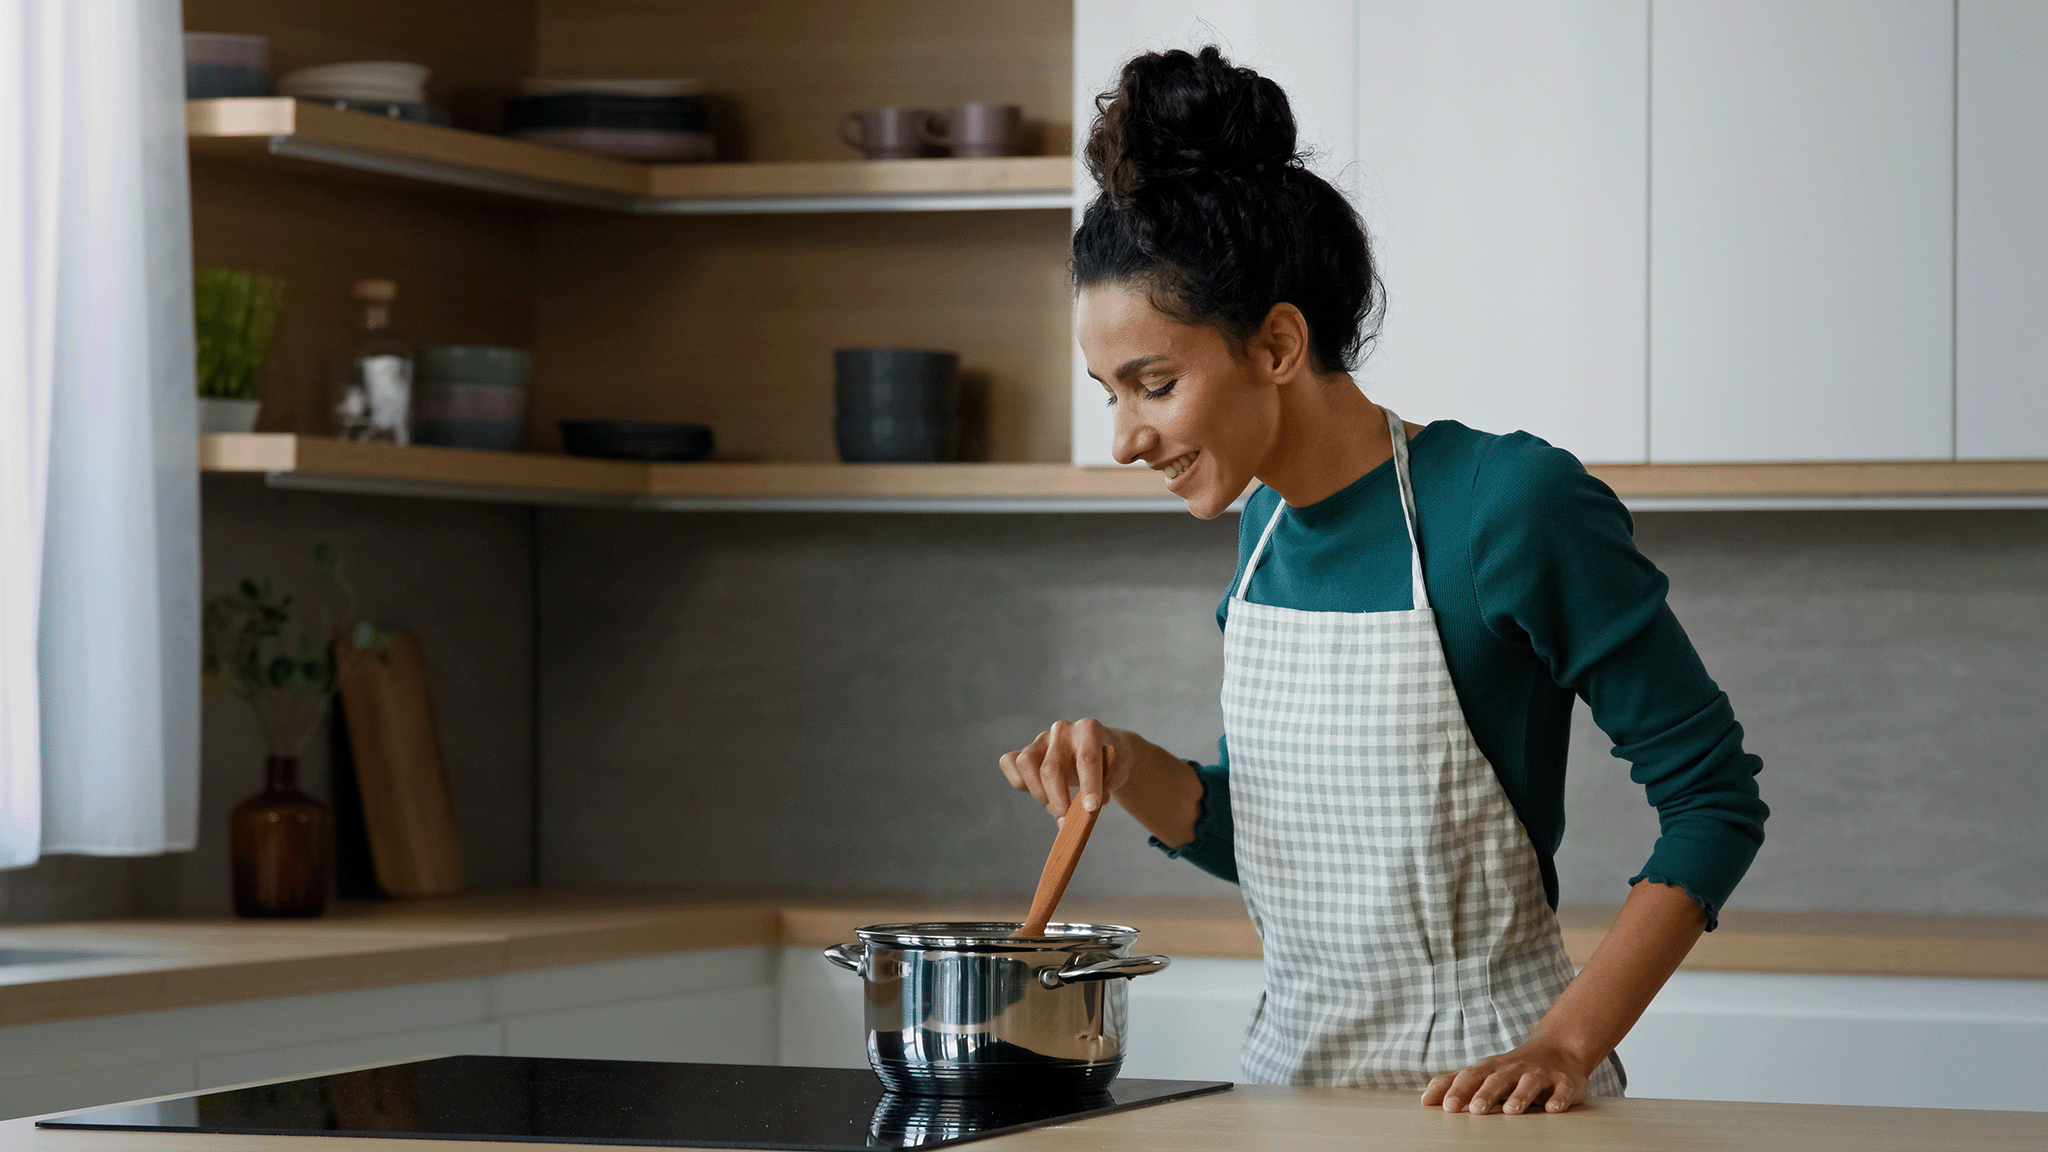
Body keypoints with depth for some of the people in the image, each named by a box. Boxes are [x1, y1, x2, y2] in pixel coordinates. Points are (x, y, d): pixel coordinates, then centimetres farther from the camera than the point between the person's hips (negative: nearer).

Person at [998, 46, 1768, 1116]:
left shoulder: (1512, 506, -17)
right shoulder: (1267, 527, 4)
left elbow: (1711, 798, -13)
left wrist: (1565, 1045, -21)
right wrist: (1130, 774, -4)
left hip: (1470, 1095, -6)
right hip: (1289, 1070, 6)